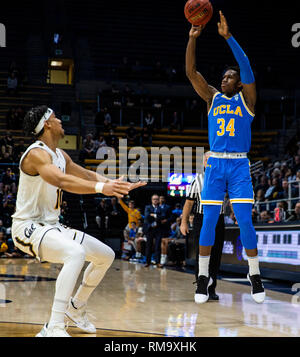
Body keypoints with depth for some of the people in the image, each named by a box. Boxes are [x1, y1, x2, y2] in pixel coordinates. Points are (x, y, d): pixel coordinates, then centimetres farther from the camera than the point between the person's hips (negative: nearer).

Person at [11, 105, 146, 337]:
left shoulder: (60, 155, 11)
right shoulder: (37, 153, -19)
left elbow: (86, 175, 24)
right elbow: (62, 181, -37)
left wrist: (117, 184, 12)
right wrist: (101, 188, -48)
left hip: (51, 226, 10)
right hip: (28, 227, -10)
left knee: (106, 256, 12)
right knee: (76, 253, -37)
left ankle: (76, 307, 30)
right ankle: (53, 328, -38)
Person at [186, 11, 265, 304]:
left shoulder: (246, 98, 6)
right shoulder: (212, 97, 12)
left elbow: (246, 67, -10)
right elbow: (191, 72, 2)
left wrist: (228, 36, -18)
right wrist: (193, 38, -8)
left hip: (239, 165, -2)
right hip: (215, 163, 2)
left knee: (245, 220, -6)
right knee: (208, 220, -2)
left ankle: (255, 276, 6)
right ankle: (203, 277, 6)